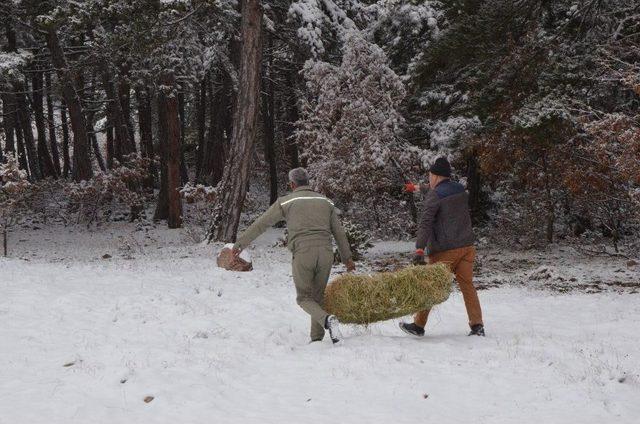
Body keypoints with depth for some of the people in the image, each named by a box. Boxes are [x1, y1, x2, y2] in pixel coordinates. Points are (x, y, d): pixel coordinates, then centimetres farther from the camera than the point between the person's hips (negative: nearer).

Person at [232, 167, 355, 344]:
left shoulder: (285, 202, 9)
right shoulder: (325, 201, 20)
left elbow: (260, 225, 12)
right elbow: (339, 232, 23)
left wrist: (240, 243, 21)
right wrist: (347, 258, 32)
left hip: (302, 253, -3)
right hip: (325, 253, 4)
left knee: (304, 298, 9)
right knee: (318, 296, 17)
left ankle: (327, 319, -18)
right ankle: (317, 338, 13)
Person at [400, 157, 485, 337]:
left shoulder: (434, 195, -11)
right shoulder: (461, 190, 11)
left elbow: (425, 223, -21)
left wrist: (419, 249, -26)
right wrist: (418, 189, 44)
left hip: (445, 250, -6)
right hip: (467, 246, 6)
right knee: (467, 285, 8)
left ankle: (418, 326, 14)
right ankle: (477, 326, 4)